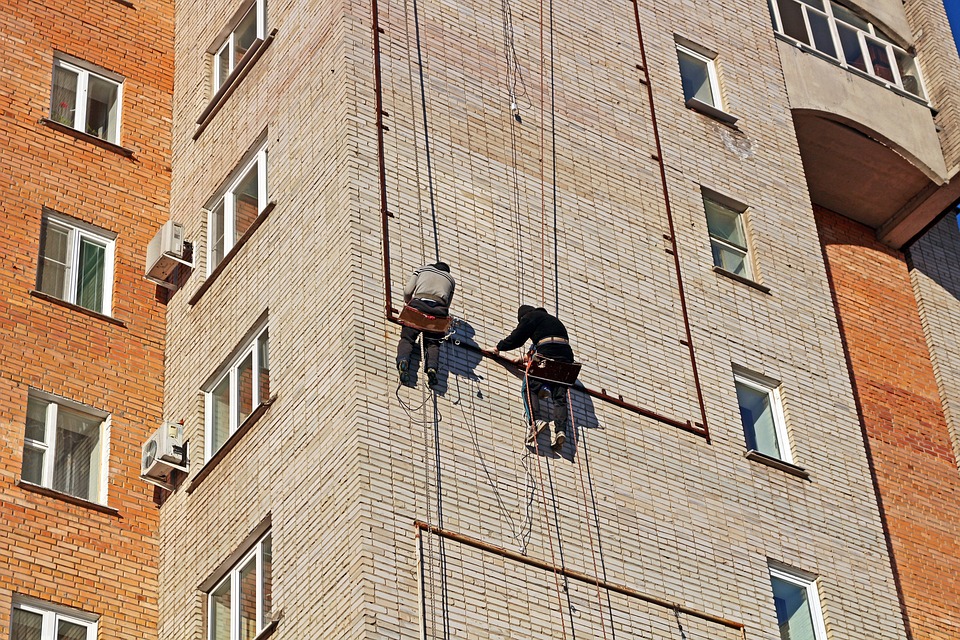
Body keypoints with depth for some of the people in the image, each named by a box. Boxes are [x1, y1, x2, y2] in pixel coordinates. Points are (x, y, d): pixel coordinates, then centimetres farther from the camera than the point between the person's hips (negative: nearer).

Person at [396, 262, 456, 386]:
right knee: (432, 343, 5)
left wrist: (408, 303, 35)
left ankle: (403, 360, -31)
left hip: (419, 304, -1)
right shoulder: (451, 279, 33)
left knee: (407, 337, -2)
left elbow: (407, 291, 16)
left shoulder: (423, 269, 28)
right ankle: (432, 367, -24)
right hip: (439, 309, 1)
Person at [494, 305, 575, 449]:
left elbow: (517, 337, 10)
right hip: (566, 355, 6)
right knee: (560, 396, 0)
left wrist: (499, 347, 23)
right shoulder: (553, 319, 36)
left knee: (529, 388, -3)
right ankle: (561, 430, -17)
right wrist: (528, 356, 47)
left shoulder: (530, 316, 14)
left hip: (547, 353, -6)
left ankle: (535, 421, -24)